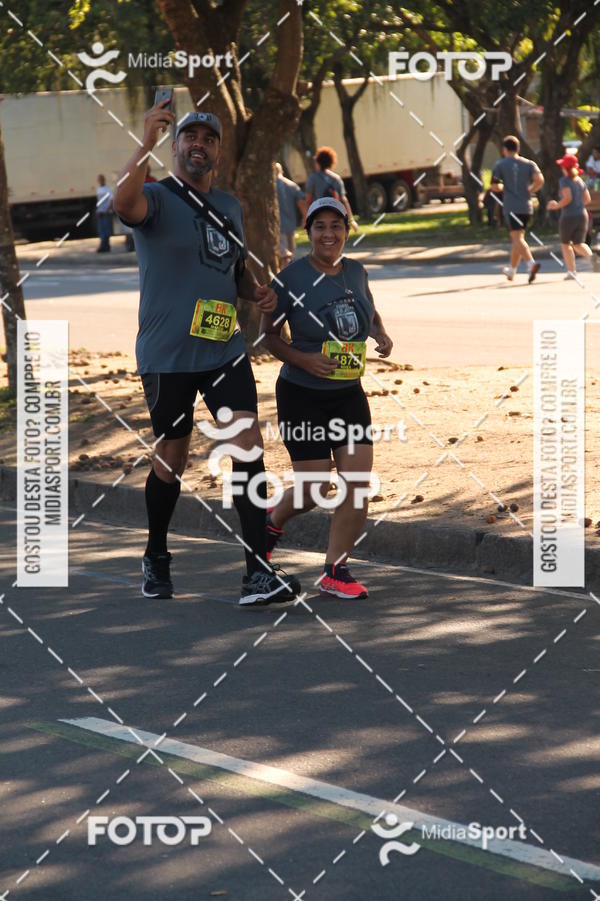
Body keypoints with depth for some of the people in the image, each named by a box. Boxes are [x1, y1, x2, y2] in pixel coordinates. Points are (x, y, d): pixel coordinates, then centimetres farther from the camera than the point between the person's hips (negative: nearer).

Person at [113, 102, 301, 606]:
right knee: (172, 457, 7)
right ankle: (156, 557, 32)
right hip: (166, 354, -4)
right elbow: (125, 205, -30)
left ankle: (258, 573, -13)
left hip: (225, 350, 4)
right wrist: (148, 142, -39)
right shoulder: (157, 198, -5)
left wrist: (257, 292, 5)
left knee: (248, 444, -10)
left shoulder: (229, 207, 14)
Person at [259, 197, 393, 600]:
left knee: (359, 484, -5)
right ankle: (274, 520, 34)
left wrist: (382, 335, 1)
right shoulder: (291, 279, -12)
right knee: (314, 490, 0)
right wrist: (303, 359, -21)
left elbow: (371, 314, 22)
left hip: (350, 394, 5)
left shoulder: (356, 272, 3)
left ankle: (335, 570, 7)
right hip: (303, 397, -5)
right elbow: (268, 335, -6)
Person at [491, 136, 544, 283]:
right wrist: (529, 191, 7)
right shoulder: (529, 164, 8)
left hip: (511, 207, -5)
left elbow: (494, 186, -6)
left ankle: (531, 264, -35)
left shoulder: (500, 165, 0)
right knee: (517, 239, 18)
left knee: (518, 239, -12)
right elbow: (540, 180, -7)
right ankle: (511, 270, 29)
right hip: (527, 206, 5)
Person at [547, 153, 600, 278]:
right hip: (582, 215, 5)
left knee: (565, 244, 13)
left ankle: (571, 271, 6)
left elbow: (567, 198, -20)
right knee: (578, 244, 9)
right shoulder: (580, 181, 10)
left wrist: (556, 206, -5)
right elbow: (587, 200, 10)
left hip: (568, 217, -5)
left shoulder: (564, 180, -9)